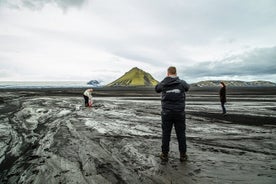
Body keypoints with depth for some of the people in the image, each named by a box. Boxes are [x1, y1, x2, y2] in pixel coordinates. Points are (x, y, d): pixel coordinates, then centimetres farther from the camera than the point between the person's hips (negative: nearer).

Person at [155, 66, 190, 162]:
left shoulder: (163, 84, -5)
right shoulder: (181, 83, -4)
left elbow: (157, 89, 17)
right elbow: (187, 87, 19)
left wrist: (165, 79, 20)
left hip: (167, 113, 0)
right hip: (179, 113, 0)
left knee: (166, 134, 9)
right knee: (181, 134, 10)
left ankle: (165, 155, 17)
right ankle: (183, 155, 20)